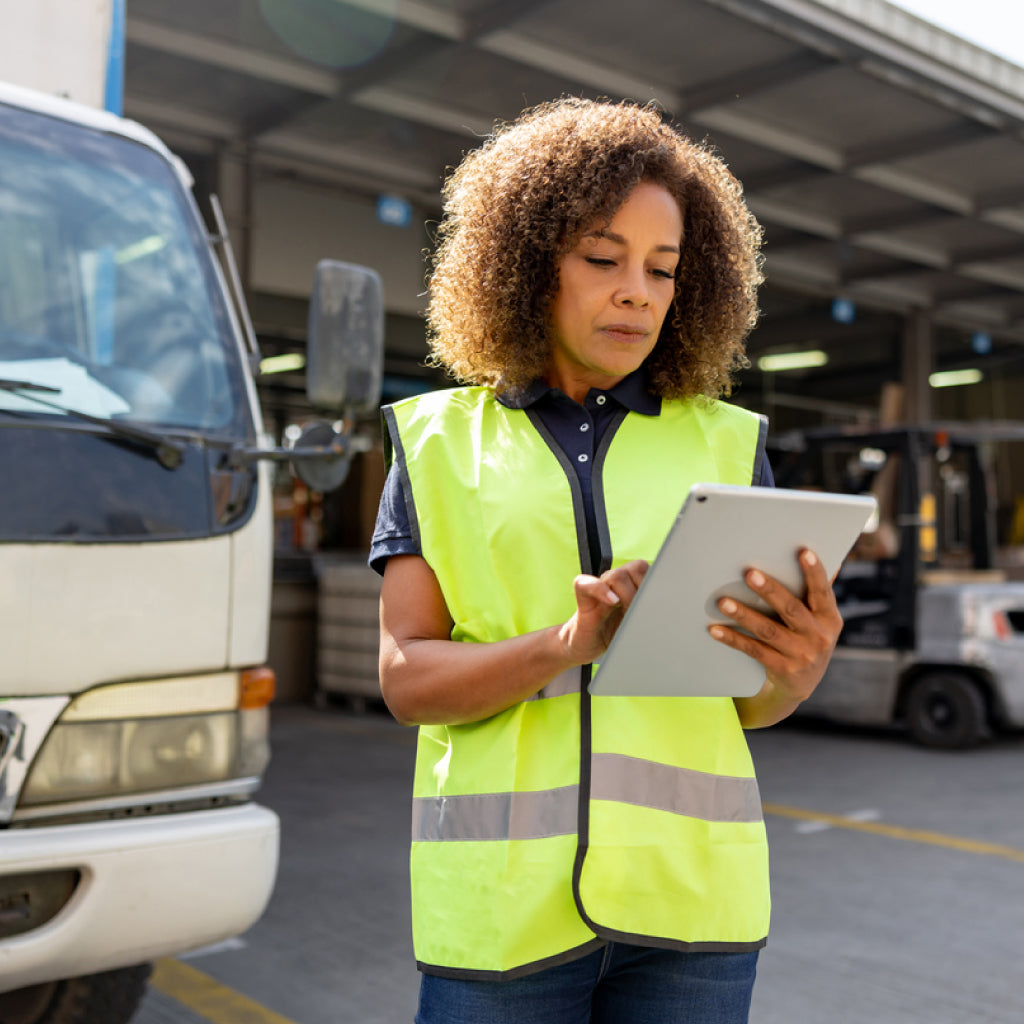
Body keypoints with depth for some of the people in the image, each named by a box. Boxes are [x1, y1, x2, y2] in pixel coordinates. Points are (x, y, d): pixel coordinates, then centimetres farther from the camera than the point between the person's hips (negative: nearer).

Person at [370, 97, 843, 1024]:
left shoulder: (726, 441, 8)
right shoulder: (441, 440, 4)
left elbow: (753, 702, 6)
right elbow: (406, 678, -3)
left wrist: (799, 664, -17)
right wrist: (567, 644, -20)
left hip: (686, 893, 2)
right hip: (502, 902, -1)